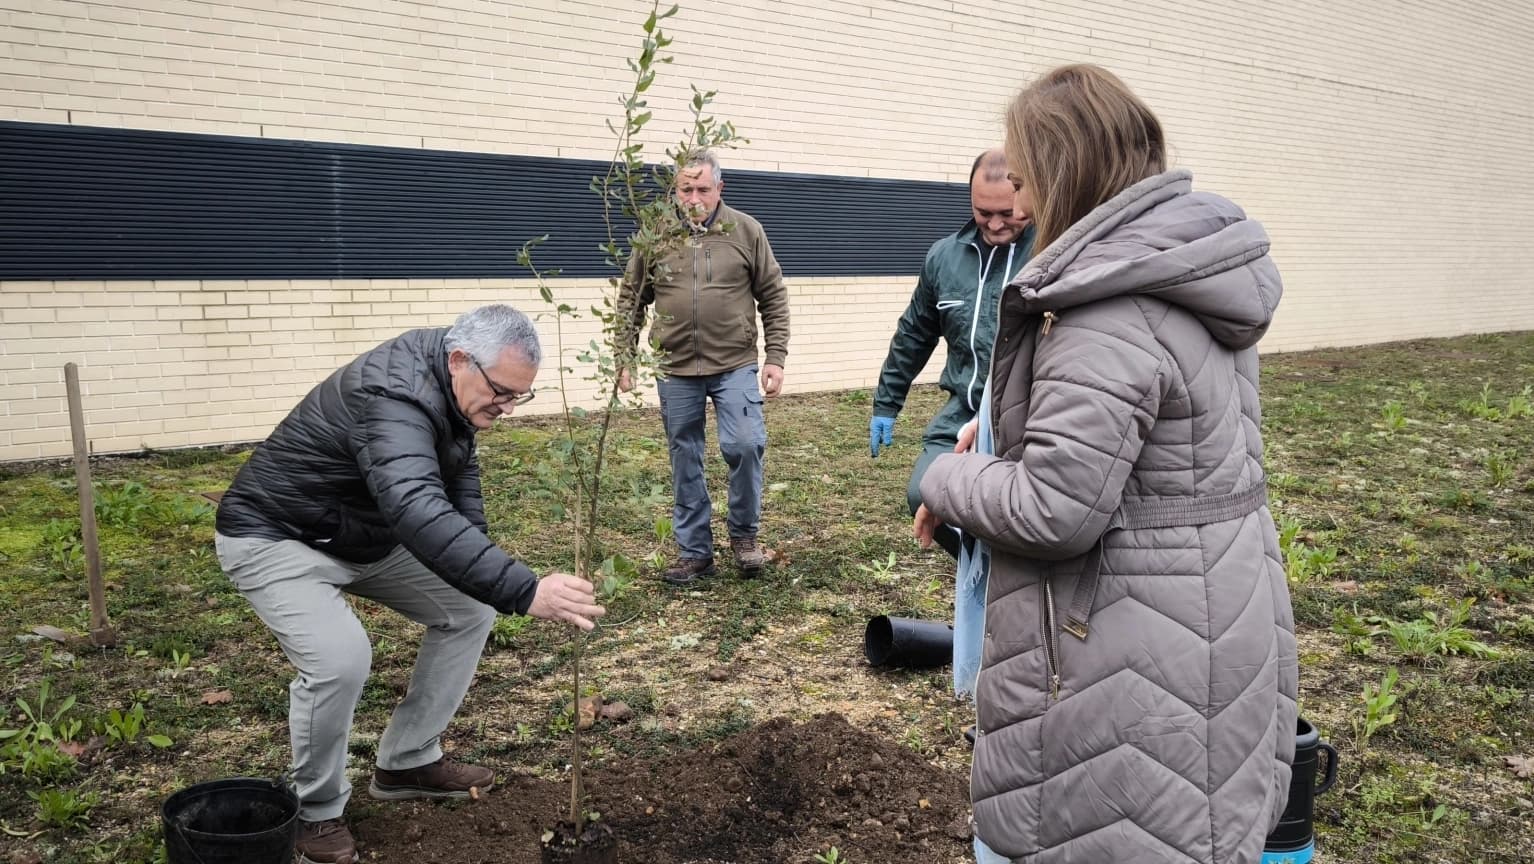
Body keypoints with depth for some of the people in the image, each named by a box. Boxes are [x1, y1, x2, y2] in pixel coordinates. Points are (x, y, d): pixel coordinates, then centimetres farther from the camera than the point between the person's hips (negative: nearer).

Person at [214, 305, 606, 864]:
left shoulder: (448, 382, -7)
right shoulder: (393, 398, -37)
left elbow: (459, 470, 8)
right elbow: (419, 513, -53)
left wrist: (476, 562, -4)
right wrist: (524, 591, -61)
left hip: (367, 533, 9)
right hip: (275, 536, -9)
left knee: (470, 608, 4)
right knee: (340, 658, -29)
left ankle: (407, 764, 16)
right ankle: (316, 812, -2)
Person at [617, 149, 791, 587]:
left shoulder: (746, 230, 1)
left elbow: (773, 297, 4)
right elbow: (631, 301, 8)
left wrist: (776, 357, -1)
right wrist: (624, 357, 4)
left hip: (735, 365, -1)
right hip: (675, 371, 2)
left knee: (745, 445, -13)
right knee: (685, 463, 8)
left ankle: (744, 534, 12)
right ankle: (694, 551, 23)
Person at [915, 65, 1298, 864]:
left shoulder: (1110, 312, -24)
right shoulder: (1194, 276, 7)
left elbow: (1053, 510, -27)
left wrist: (947, 482, -9)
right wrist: (1006, 433, 13)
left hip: (1136, 654, -9)